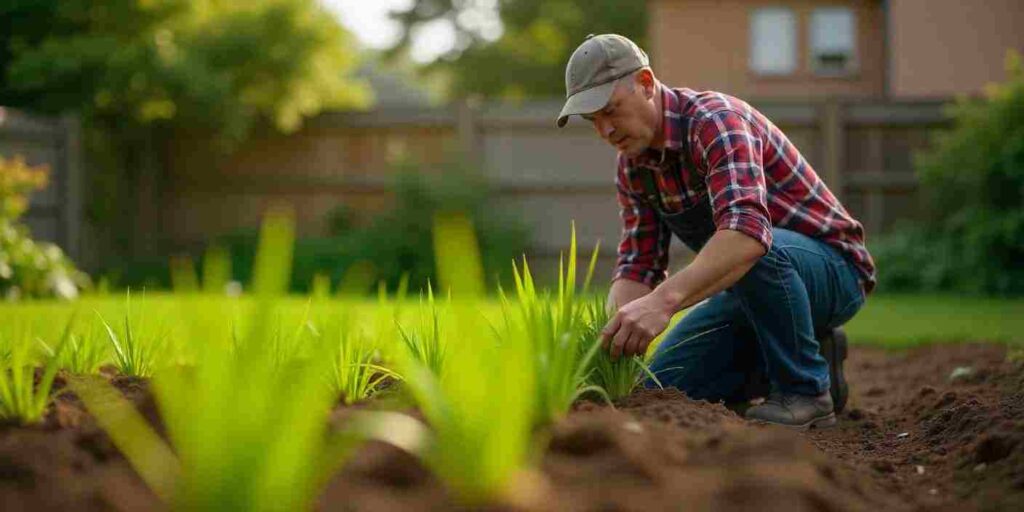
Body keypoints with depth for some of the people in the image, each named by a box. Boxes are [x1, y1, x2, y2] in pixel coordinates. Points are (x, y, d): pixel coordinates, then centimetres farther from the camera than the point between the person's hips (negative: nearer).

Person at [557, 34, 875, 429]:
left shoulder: (716, 120, -28)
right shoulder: (632, 167, -1)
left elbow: (748, 230, -45)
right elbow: (638, 266, -2)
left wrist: (663, 301, -56)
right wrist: (606, 338, -23)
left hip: (831, 267, -8)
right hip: (763, 285, 8)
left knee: (755, 252, -40)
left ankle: (807, 391, -17)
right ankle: (811, 358, 13)